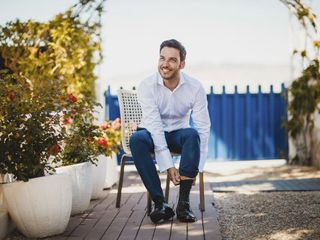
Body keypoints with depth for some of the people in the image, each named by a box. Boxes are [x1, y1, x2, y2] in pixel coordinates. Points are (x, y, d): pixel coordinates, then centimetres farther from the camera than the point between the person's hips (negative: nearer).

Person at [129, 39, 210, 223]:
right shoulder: (147, 86, -18)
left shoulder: (195, 87, -15)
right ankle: (160, 203, -31)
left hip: (178, 134, 1)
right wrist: (168, 165, -33)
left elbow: (203, 128, -17)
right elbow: (154, 125, -25)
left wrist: (196, 167, -26)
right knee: (137, 139, -35)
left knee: (192, 134, -34)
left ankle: (184, 203, -31)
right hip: (153, 134, 0)